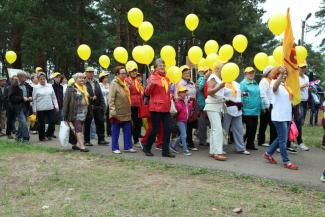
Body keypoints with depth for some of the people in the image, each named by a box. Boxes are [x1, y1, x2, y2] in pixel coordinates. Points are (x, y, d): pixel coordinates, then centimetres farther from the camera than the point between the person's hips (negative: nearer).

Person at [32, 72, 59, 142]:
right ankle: (42, 137, 19)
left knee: (52, 122, 0)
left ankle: (48, 134, 20)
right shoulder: (36, 88, 0)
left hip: (50, 108, 3)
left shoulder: (50, 86, 9)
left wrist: (56, 106, 5)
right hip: (40, 109, -3)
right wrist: (34, 110, -3)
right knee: (41, 124, 4)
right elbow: (34, 99, 0)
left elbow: (54, 97, 12)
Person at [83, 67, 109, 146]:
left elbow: (100, 94, 13)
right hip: (88, 107, -5)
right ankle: (87, 141, 14)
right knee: (87, 124, 4)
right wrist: (91, 98, -14)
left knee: (100, 122, 6)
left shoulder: (96, 83, 15)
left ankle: (101, 139, 14)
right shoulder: (83, 83, -6)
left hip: (97, 106, 6)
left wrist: (102, 105, 6)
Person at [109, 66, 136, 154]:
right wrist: (113, 111, -22)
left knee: (128, 131, 9)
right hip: (118, 113, -7)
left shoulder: (125, 83, 13)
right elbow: (111, 99, -16)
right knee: (115, 131, 2)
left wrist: (129, 108, 18)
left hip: (126, 113, 8)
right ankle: (115, 148, 11)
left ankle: (128, 147, 16)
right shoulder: (114, 83, -11)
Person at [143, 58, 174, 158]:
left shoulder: (166, 79, 15)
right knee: (155, 129, -1)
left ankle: (166, 151, 8)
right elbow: (147, 92, -9)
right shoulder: (153, 77, -5)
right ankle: (147, 148, 18)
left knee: (167, 129, 1)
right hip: (156, 107, -6)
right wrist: (151, 84, -25)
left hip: (166, 108, 6)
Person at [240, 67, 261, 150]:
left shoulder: (256, 84, 17)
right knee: (250, 128, -7)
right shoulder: (243, 83, -5)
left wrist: (261, 107, 19)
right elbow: (240, 96, -10)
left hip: (256, 110, 7)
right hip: (247, 111, -7)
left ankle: (250, 144, 19)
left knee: (254, 128, 9)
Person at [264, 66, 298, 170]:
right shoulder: (275, 83, -9)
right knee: (283, 139, -5)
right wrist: (281, 74, -48)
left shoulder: (286, 85, 16)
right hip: (279, 116, -8)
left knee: (280, 138, 15)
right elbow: (275, 87, -36)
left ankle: (268, 153, 28)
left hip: (287, 116, 8)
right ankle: (286, 162, 1)